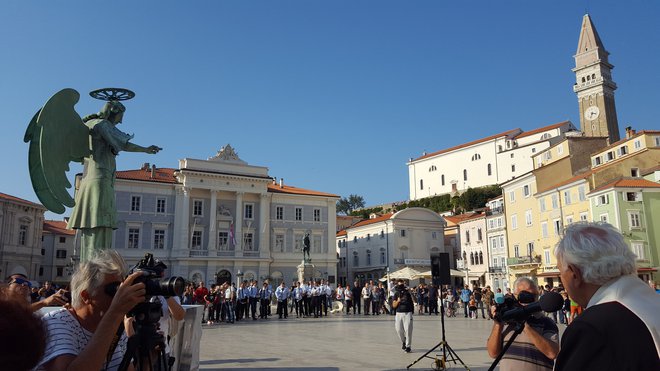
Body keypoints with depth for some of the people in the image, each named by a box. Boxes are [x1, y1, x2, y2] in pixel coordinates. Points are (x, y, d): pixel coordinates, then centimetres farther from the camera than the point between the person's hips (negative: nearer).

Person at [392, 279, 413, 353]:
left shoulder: (407, 293, 6)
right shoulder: (396, 294, 6)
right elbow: (394, 305, -4)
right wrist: (398, 301, -15)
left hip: (408, 313, -1)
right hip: (399, 313, 1)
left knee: (408, 330, -5)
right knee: (399, 330, 3)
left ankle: (408, 346, 5)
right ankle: (403, 342, 30)